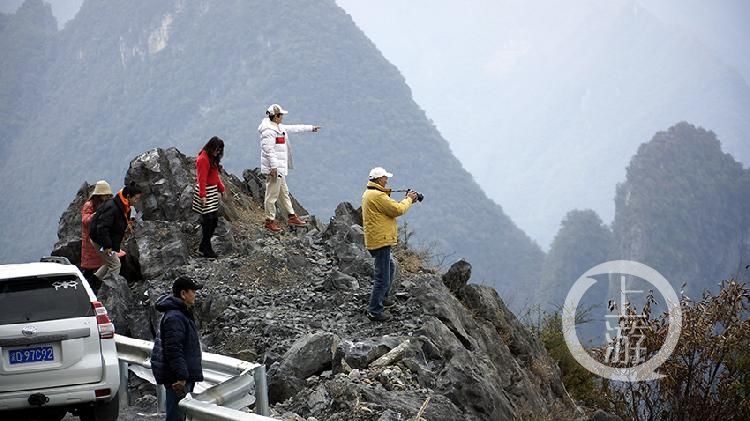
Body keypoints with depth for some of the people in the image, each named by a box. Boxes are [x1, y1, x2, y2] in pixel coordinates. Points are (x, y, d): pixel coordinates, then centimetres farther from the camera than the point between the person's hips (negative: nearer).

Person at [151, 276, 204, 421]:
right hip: (178, 379, -11)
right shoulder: (174, 317, -18)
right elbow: (174, 350, -24)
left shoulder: (183, 314, 18)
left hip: (185, 377, 11)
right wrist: (181, 376, -26)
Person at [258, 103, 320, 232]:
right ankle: (270, 221, 2)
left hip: (279, 168, 11)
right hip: (273, 168, -11)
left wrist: (311, 128, 33)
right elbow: (269, 150, -22)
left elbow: (294, 128, 26)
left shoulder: (279, 127, 14)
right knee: (272, 195, -4)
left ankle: (292, 216, 28)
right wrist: (274, 167, -26)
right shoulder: (268, 131, -18)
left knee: (284, 193, 18)